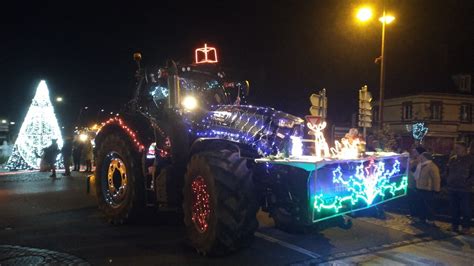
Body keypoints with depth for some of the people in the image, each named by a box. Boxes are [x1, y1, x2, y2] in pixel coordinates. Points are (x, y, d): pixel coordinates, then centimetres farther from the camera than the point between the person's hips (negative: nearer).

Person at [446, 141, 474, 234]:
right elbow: (448, 172, 22)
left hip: (465, 189, -5)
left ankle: (466, 227, 8)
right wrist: (448, 182, 12)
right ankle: (454, 225, 20)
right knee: (454, 208, 11)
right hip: (452, 188, 5)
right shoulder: (452, 159, 12)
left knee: (465, 209, 0)